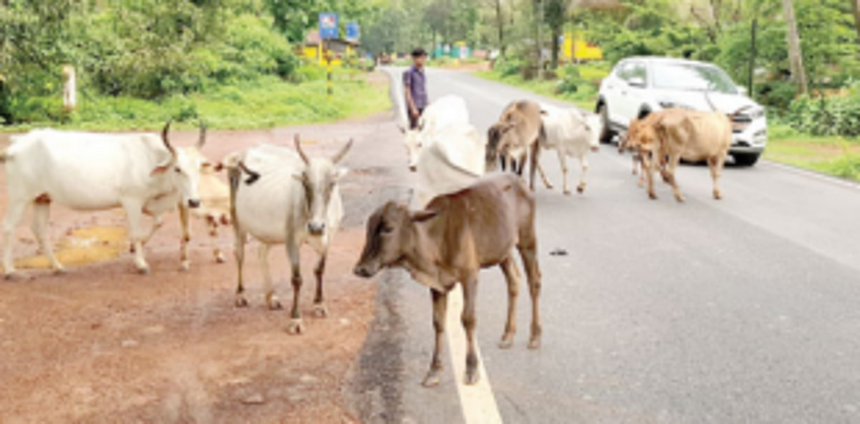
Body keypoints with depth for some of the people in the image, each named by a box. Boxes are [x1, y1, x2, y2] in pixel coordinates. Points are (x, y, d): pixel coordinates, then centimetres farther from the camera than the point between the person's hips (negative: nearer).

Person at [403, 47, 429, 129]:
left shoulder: (422, 71, 11)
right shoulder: (408, 72, -12)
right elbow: (407, 92, -14)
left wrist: (427, 105, 15)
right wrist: (413, 108, -20)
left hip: (423, 107, 8)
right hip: (414, 107, -8)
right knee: (414, 128, -5)